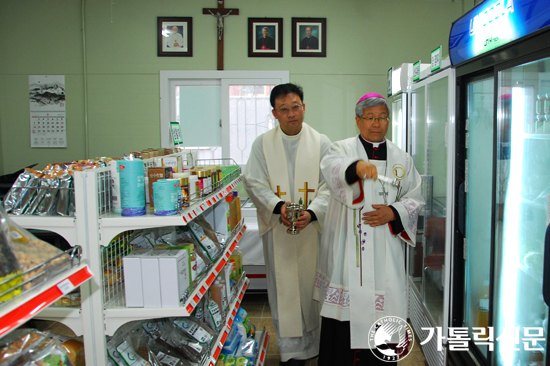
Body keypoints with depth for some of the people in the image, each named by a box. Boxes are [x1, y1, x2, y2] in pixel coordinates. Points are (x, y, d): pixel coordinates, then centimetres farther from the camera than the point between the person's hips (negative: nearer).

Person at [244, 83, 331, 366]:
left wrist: (311, 212, -18)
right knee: (284, 288, 4)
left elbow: (329, 186, -2)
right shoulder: (262, 144, 6)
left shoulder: (321, 143, 4)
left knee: (313, 285, 8)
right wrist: (278, 206, -16)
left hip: (313, 227, 0)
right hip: (277, 228, 0)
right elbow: (254, 183, 1)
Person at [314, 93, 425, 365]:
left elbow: (415, 198, 12)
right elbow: (332, 168, -21)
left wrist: (393, 213, -8)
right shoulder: (342, 149, 3)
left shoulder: (401, 158, 13)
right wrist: (357, 166, -43)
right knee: (344, 305, -2)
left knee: (382, 303, 4)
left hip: (385, 247, 3)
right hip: (347, 246, -2)